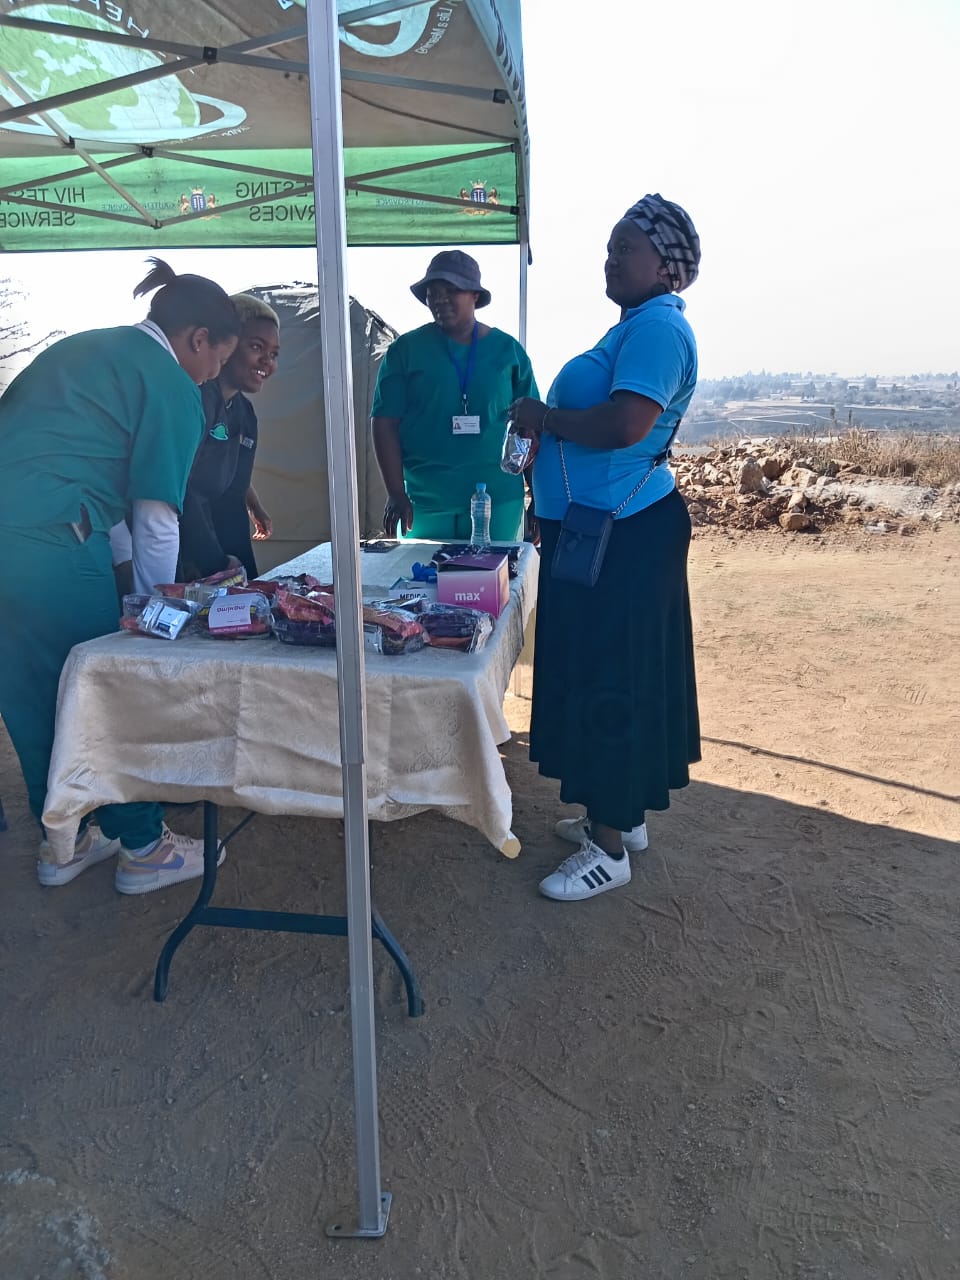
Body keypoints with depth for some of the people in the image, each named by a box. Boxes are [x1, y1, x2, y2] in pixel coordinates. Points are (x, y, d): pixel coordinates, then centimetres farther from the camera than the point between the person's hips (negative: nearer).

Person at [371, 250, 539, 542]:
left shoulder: (507, 350, 7)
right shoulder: (406, 350, 3)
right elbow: (386, 423, 0)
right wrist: (396, 494, -9)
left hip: (498, 500, 1)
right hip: (425, 502, -1)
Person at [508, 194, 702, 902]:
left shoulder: (658, 328, -15)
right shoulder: (638, 325, 19)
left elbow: (625, 425, -29)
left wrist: (546, 417, -14)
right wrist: (550, 429, 11)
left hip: (622, 536, -11)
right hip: (596, 528, 11)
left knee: (609, 679, -4)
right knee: (598, 674, 17)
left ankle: (609, 848, 9)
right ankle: (623, 815, 31)